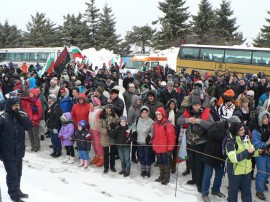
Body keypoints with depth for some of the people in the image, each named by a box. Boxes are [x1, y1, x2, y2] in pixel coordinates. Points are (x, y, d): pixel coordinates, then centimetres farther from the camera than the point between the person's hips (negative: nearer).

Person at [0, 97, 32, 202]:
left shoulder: (22, 115, 2)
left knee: (18, 173, 19)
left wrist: (19, 115, -19)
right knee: (12, 174, 2)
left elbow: (29, 126, -10)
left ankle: (17, 190, 36)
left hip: (19, 151, 5)